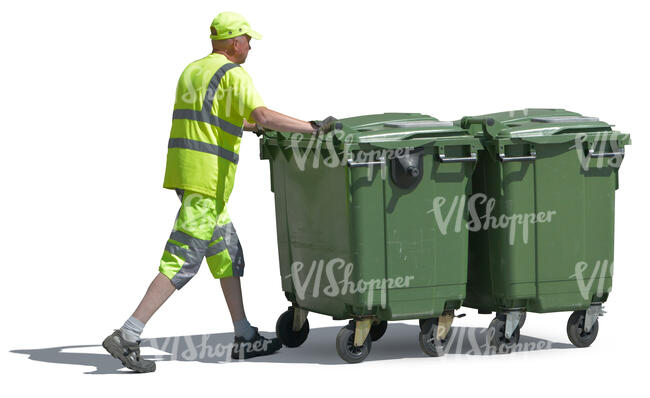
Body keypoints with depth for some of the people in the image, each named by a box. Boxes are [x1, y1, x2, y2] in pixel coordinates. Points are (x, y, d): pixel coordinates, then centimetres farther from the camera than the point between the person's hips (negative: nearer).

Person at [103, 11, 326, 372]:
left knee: (228, 254, 16)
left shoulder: (192, 72, 20)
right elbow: (262, 115, -23)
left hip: (183, 172, 10)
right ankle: (127, 336, -14)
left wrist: (253, 126, 38)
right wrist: (312, 127, -18)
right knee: (181, 263, -10)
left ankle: (245, 339, 19)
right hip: (208, 177, -10)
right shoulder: (233, 75, -8)